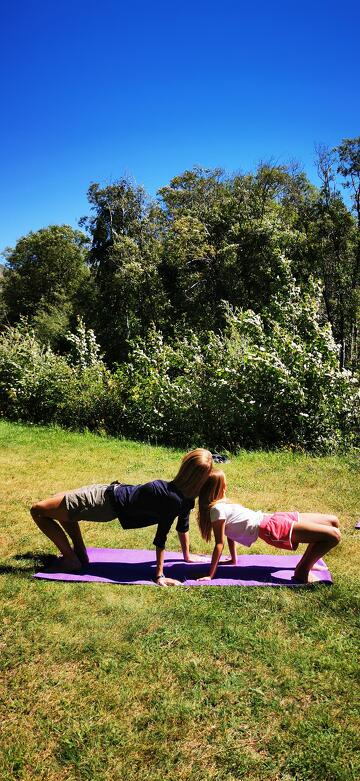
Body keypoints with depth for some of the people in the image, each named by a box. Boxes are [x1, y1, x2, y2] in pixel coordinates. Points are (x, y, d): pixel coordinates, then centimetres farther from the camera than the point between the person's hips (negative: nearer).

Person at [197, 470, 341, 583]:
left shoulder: (221, 504, 12)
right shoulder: (217, 509, -15)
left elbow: (230, 532, 17)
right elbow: (220, 544, -16)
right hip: (271, 529, -10)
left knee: (333, 521, 10)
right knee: (333, 536, -15)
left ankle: (307, 562, 22)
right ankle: (302, 572, 0)